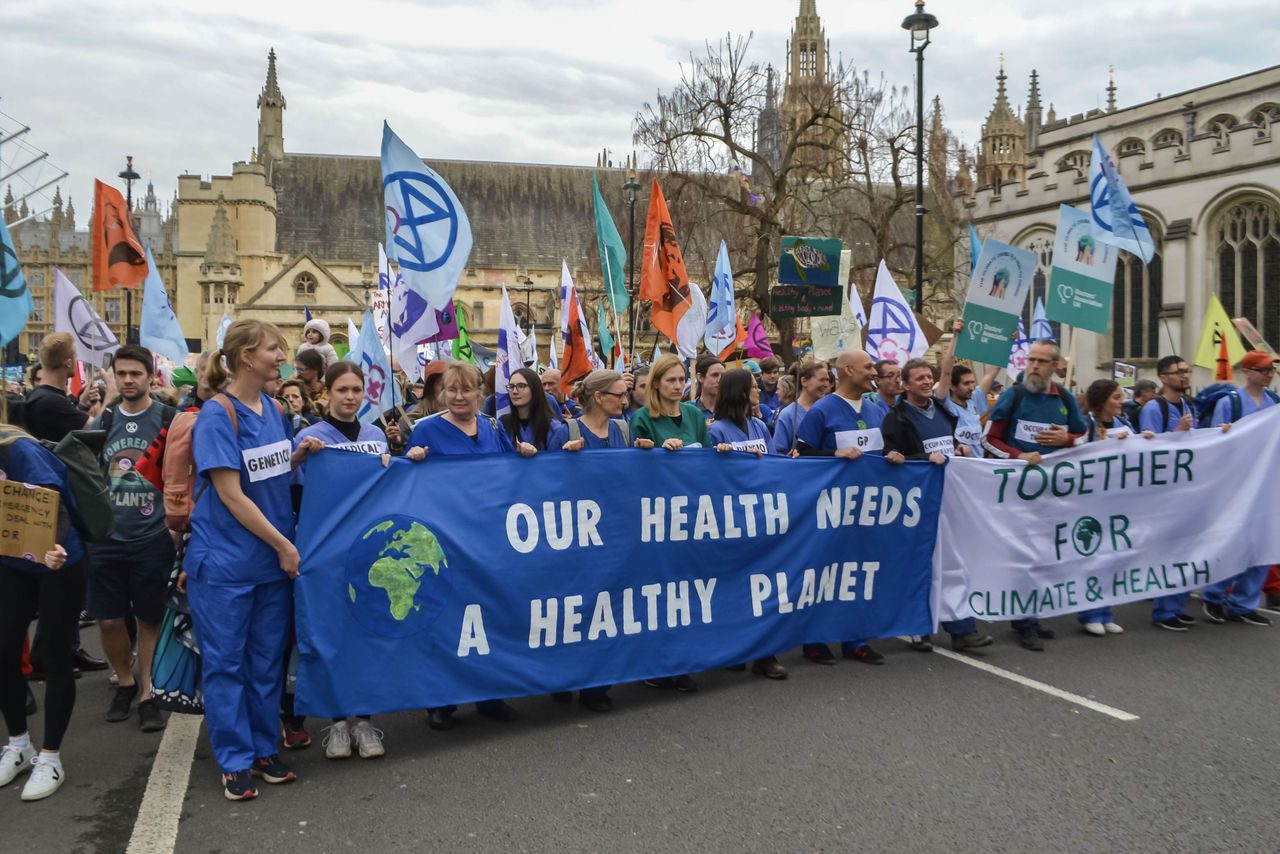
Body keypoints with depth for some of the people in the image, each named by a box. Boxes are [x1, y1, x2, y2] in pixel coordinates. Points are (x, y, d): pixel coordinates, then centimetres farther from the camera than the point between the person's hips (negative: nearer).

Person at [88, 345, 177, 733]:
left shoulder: (170, 419, -4)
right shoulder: (103, 420, 6)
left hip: (152, 537, -3)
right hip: (106, 537, 3)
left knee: (150, 619, 5)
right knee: (108, 619, 6)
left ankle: (148, 694, 18)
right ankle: (124, 682, 29)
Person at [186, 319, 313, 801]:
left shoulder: (273, 409, 6)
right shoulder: (218, 414, -14)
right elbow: (231, 495, -17)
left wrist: (301, 454, -3)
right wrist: (284, 545, -14)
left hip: (273, 556, 6)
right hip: (225, 559, -6)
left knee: (268, 658, 13)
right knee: (225, 661, 6)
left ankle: (265, 749, 26)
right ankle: (235, 761, 17)